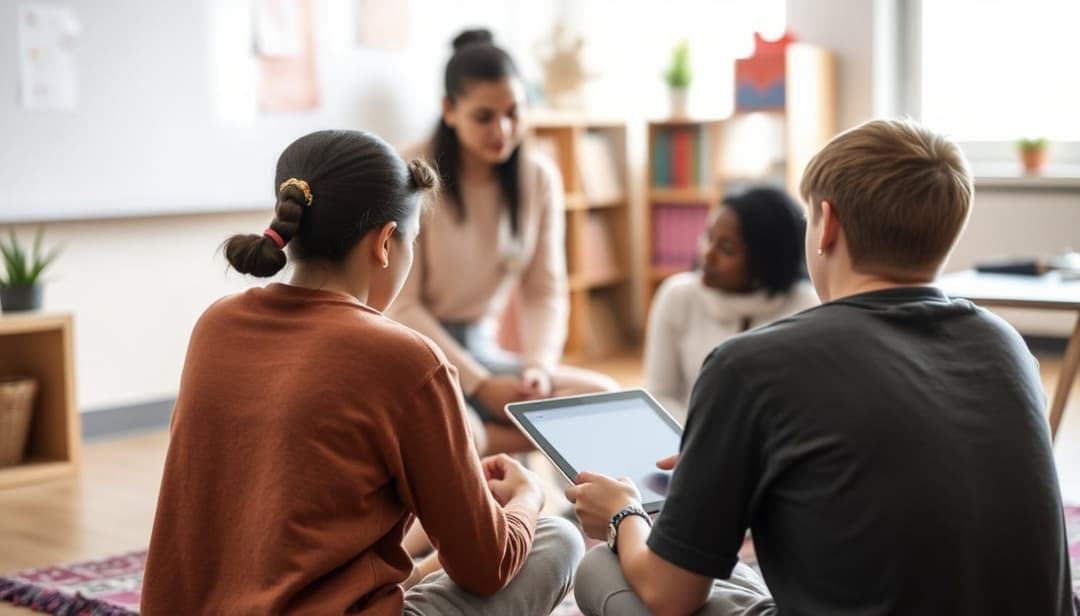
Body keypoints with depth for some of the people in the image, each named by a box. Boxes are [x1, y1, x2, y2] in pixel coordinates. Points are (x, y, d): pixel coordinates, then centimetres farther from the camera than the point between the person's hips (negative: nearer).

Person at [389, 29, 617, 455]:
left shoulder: (539, 178, 2)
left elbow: (545, 290, 5)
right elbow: (401, 306, -13)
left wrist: (539, 365, -15)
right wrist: (479, 384, -18)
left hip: (479, 348, 6)